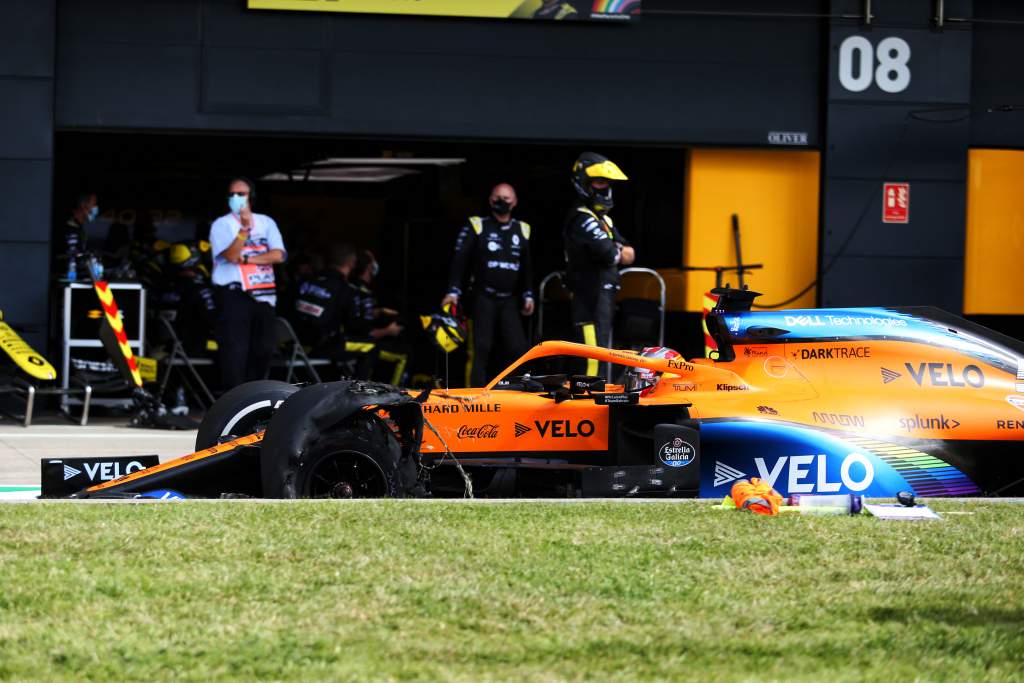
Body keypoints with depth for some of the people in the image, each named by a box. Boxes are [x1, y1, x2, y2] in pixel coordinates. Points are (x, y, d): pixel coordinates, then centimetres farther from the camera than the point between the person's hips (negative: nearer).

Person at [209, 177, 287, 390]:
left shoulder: (266, 223, 13)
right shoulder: (222, 225, 1)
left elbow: (279, 255, -1)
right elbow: (231, 255, -14)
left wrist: (246, 259, -11)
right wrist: (244, 229, -26)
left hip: (263, 295, 5)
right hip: (234, 295, -5)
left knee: (263, 349, 7)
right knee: (234, 351, -11)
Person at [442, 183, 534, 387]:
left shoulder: (522, 230, 14)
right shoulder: (476, 227, 2)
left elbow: (527, 267, 22)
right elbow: (460, 261, -1)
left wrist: (528, 295, 17)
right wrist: (453, 292, -8)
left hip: (510, 301, 4)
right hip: (483, 299, -4)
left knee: (518, 349, -5)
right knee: (481, 349, -8)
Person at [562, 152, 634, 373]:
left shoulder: (603, 218, 20)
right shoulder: (582, 218, -12)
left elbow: (628, 253, 15)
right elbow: (606, 253, -24)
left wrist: (616, 251, -8)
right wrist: (619, 253, -2)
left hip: (604, 295, 10)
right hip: (591, 297, -10)